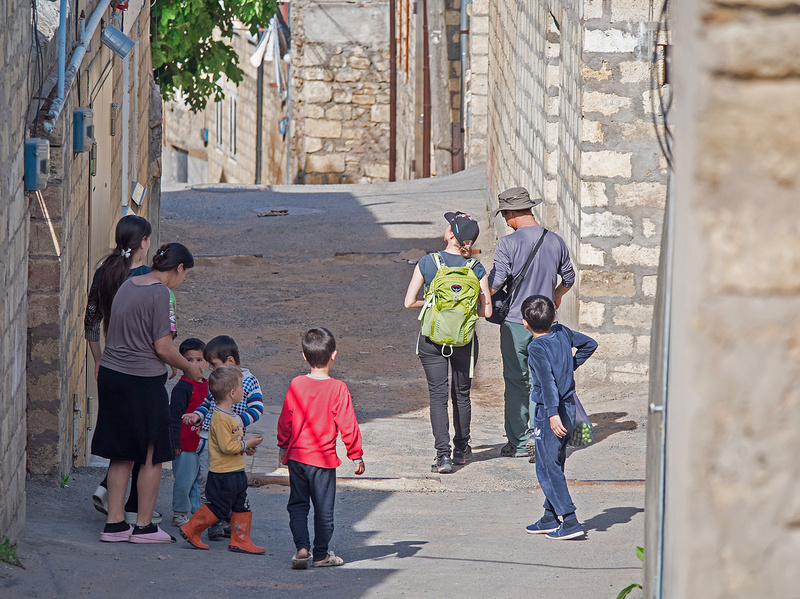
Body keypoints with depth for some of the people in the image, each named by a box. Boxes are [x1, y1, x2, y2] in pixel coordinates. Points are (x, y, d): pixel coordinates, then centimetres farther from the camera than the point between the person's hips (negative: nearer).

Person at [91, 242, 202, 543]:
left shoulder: (128, 285, 11)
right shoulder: (159, 293, -14)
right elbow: (163, 348, -16)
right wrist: (189, 368, 2)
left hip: (110, 375, 8)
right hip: (142, 382, -8)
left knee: (121, 455, 13)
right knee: (152, 456, 5)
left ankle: (114, 523, 14)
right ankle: (144, 526, 10)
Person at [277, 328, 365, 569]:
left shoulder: (296, 384, -4)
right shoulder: (338, 389, -13)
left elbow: (284, 421, 4)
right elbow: (347, 425, -10)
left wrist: (283, 448, 19)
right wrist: (356, 456, 0)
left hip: (296, 456, 3)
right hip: (324, 458, -3)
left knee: (297, 504, 13)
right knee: (323, 508, 8)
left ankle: (302, 547, -1)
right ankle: (321, 554, 16)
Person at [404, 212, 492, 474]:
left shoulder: (427, 263, -9)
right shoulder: (476, 268, -7)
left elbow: (409, 302, -8)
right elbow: (486, 310, -7)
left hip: (432, 339, -1)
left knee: (438, 395, 2)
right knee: (461, 394, 18)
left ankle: (443, 454, -9)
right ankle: (461, 449, 31)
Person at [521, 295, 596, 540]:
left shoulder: (537, 347, -17)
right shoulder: (562, 332, 4)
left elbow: (547, 380, -27)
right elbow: (589, 344, 20)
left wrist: (553, 414, -32)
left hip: (549, 412, -8)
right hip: (569, 408, 8)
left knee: (548, 469, -3)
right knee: (554, 464, 18)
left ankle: (569, 521, -9)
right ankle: (551, 518, 24)